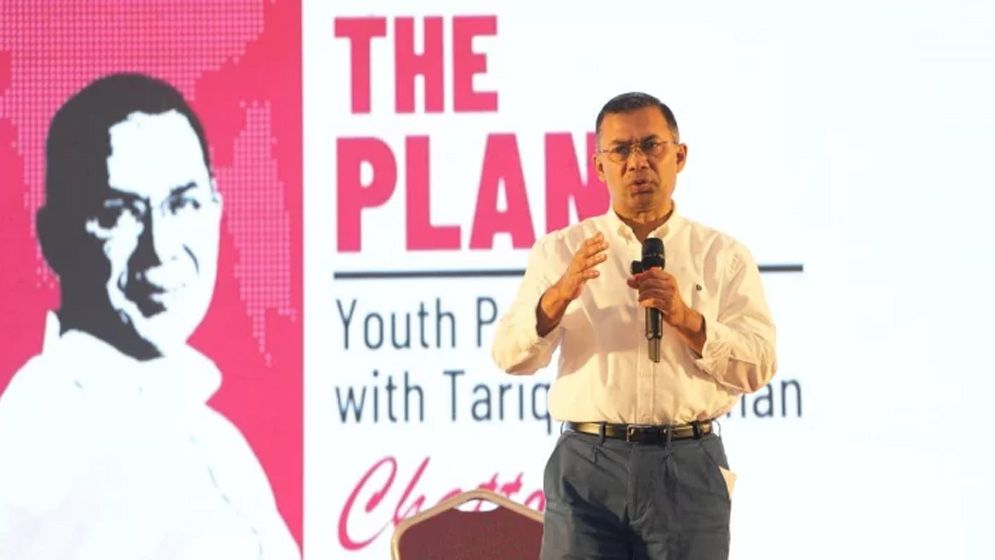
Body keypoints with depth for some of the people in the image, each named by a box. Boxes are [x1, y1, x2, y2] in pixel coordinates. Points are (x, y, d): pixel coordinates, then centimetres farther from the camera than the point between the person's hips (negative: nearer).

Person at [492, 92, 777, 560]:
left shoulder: (723, 256, 10)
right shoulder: (560, 251, 11)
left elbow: (758, 365, 0)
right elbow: (511, 355, 1)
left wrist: (686, 319, -16)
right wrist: (560, 295, -18)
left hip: (689, 466, 0)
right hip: (585, 467, 0)